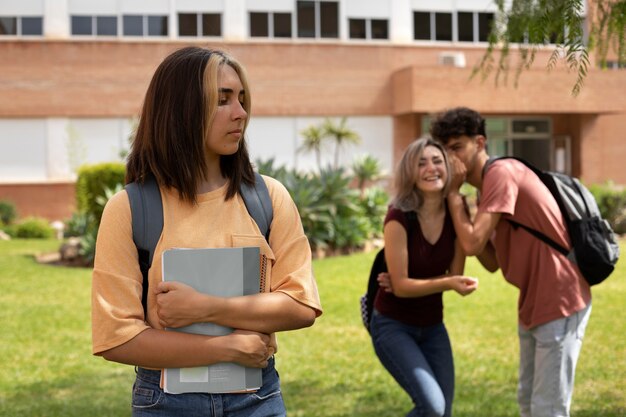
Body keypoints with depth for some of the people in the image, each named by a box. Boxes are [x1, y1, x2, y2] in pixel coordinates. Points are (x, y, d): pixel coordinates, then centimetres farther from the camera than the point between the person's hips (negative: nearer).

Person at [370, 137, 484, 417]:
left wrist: (412, 284, -15)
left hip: (433, 326, 6)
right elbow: (401, 285, -21)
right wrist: (448, 283, -33)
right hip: (393, 326, -5)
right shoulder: (399, 218, -21)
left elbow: (455, 275, -2)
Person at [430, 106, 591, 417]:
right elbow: (492, 262, 10)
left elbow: (472, 243, -24)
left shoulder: (501, 173, -16)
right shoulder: (487, 188, 13)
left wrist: (453, 192, -12)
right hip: (535, 302, 10)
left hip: (560, 302, -10)